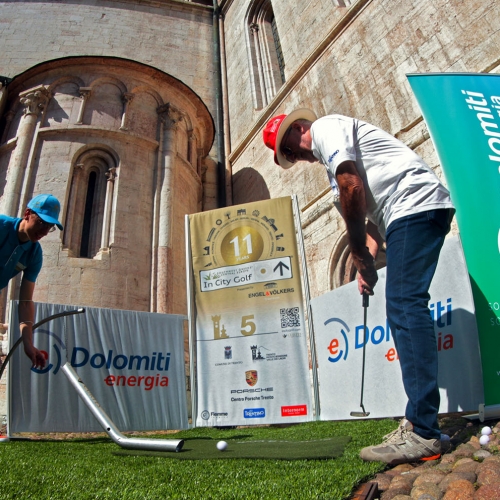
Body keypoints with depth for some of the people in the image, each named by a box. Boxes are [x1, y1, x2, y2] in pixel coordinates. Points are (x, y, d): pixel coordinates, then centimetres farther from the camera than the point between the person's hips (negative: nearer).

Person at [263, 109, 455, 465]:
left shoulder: (325, 128, 1)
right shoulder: (330, 153, 29)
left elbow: (352, 189, -14)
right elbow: (371, 208, 23)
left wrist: (360, 256, -6)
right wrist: (368, 260, 10)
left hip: (415, 202, -10)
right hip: (421, 210, 10)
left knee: (405, 306, -16)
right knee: (403, 308, 6)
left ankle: (422, 435, -15)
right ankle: (420, 423, 12)